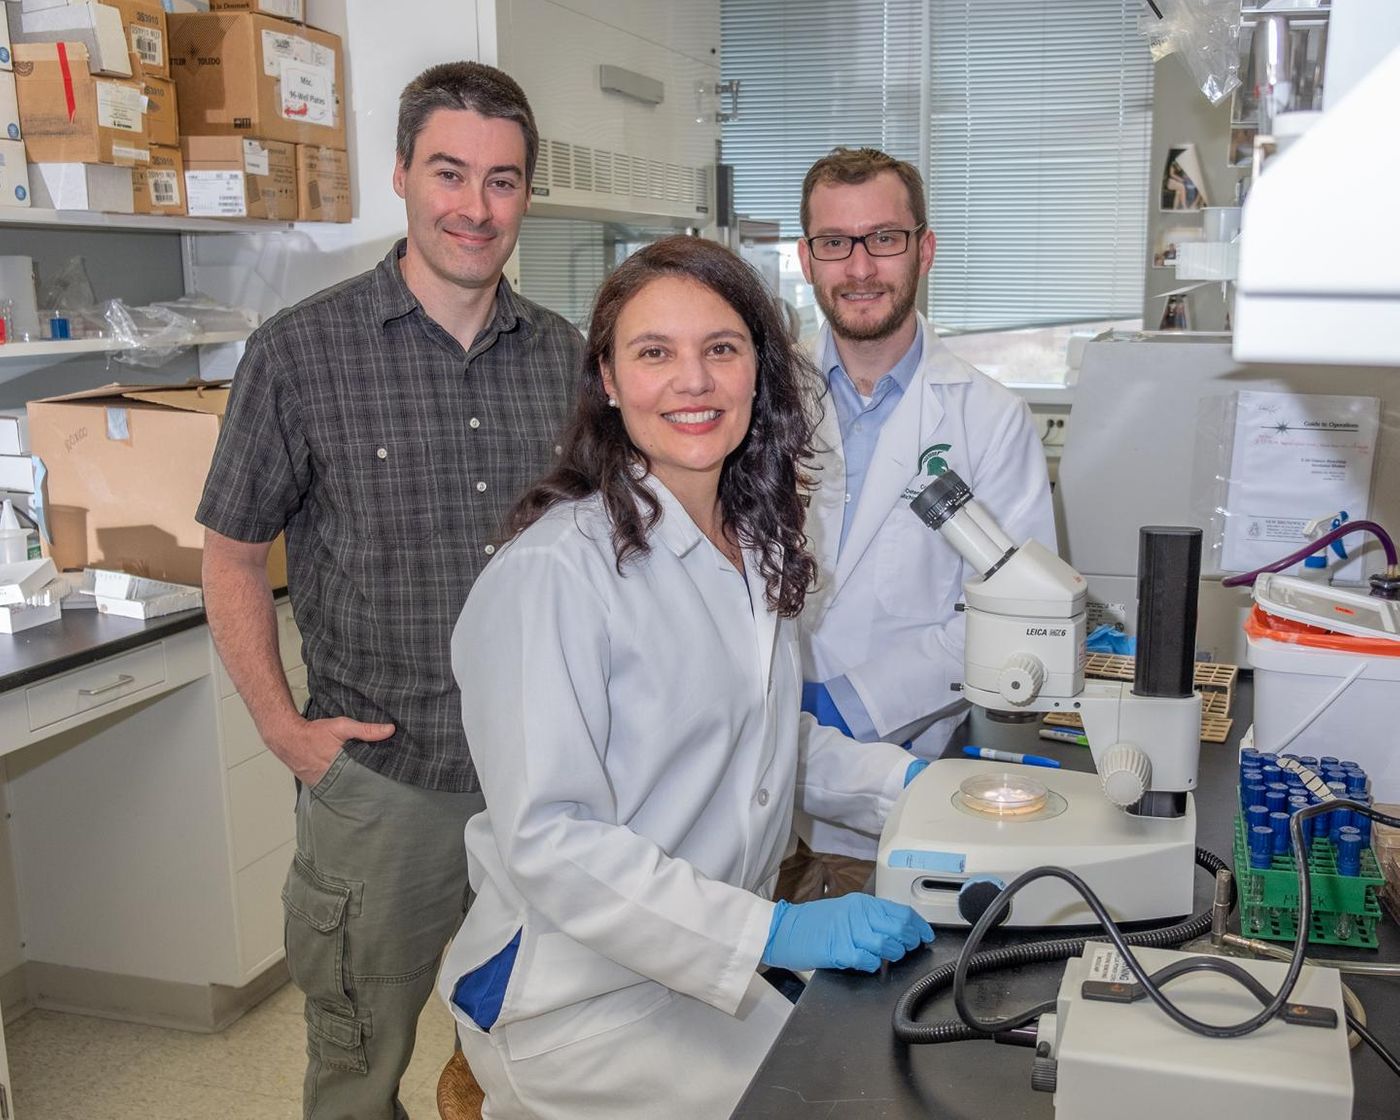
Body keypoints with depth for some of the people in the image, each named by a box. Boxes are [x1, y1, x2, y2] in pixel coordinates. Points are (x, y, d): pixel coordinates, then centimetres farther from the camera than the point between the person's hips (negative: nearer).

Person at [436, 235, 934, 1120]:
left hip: (715, 969, 7)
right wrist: (775, 932, -26)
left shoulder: (753, 542, 5)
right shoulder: (557, 569, -20)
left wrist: (913, 781, 3)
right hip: (582, 996, -7)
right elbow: (549, 841, -22)